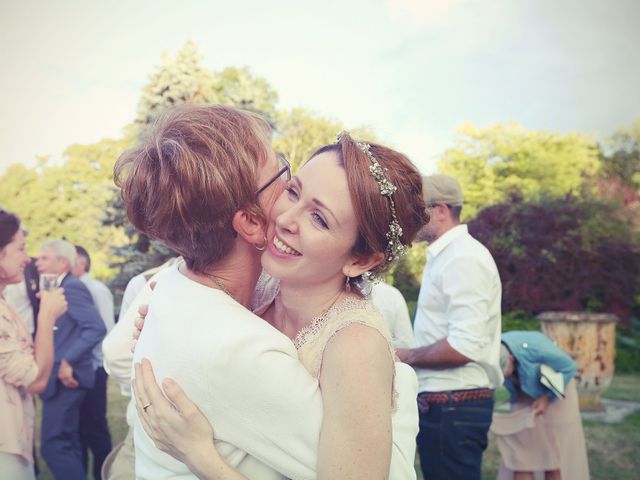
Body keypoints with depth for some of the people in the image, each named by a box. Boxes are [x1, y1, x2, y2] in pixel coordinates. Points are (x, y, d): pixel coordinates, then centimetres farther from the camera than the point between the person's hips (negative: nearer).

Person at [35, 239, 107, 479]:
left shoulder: (72, 287, -14)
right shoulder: (59, 289, 14)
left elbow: (97, 328, -24)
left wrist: (68, 361, -22)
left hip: (65, 378, -10)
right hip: (62, 378, 10)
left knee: (52, 445, -8)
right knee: (67, 445, 15)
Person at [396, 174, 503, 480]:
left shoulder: (463, 258, -16)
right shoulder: (443, 256, 14)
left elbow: (463, 347, -24)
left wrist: (406, 357, -11)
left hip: (454, 406, -9)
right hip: (440, 403, 9)